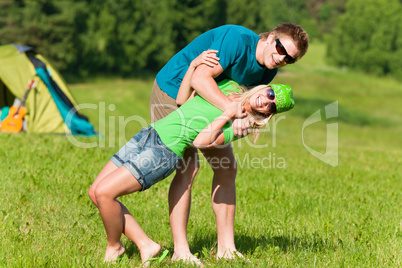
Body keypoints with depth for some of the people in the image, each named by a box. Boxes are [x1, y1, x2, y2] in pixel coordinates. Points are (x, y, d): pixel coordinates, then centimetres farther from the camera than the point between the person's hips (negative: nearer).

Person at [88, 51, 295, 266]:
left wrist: (227, 114, -14)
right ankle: (146, 245, 8)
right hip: (148, 134, 7)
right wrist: (194, 65, 0)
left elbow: (200, 142, -13)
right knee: (95, 192, 3)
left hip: (165, 151, -7)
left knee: (104, 192, -19)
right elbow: (182, 99, 12)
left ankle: (114, 248, 6)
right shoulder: (230, 86, 13)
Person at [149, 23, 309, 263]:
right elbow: (200, 78, -37)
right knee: (189, 166, -19)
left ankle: (226, 248, 9)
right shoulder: (237, 39, -30)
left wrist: (250, 120, -20)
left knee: (227, 167, 3)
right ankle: (180, 251, -15)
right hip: (171, 93, -8)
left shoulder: (268, 71, -4)